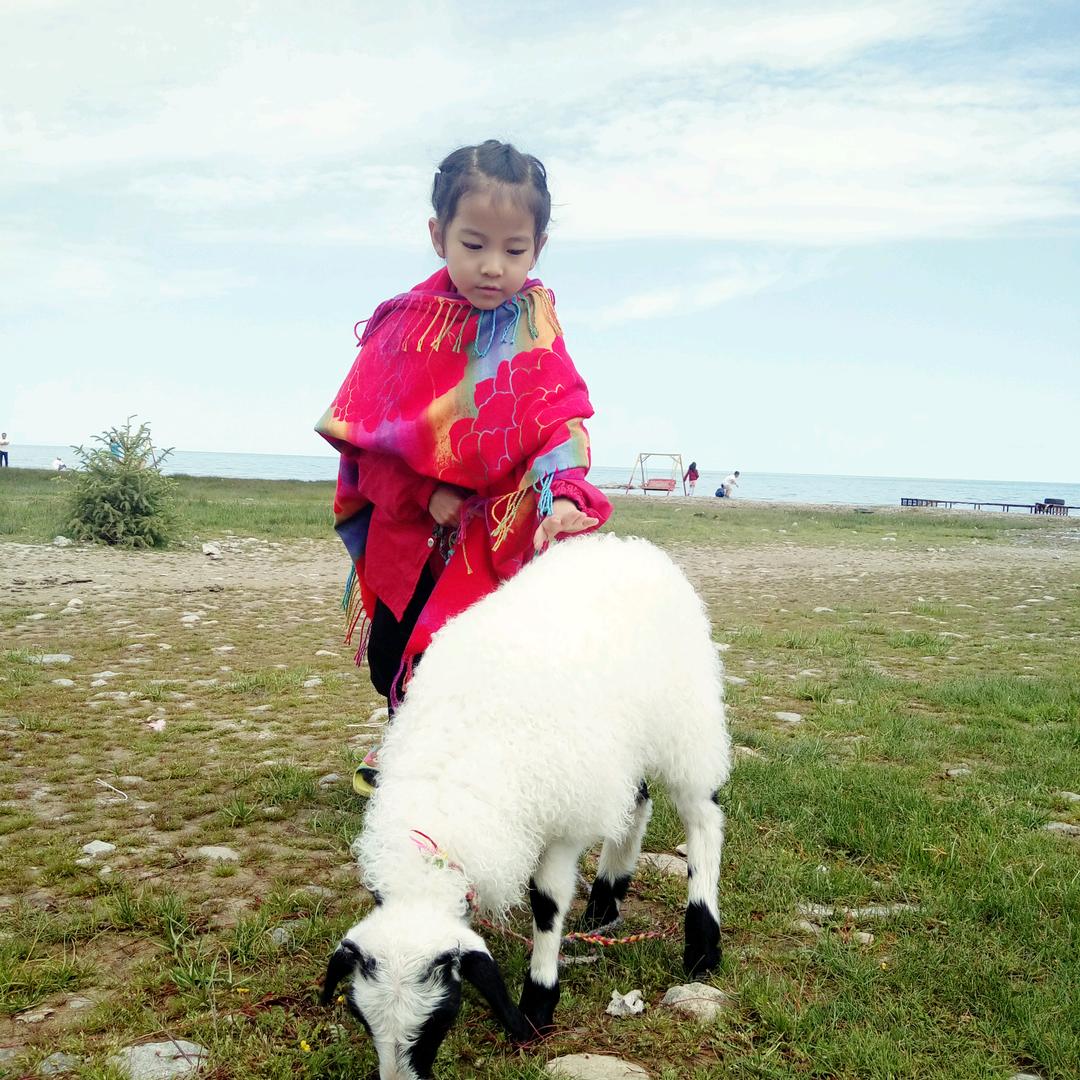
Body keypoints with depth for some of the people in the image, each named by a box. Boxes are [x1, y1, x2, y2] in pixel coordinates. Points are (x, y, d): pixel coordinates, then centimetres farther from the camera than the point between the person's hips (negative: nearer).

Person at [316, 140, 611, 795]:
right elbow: (364, 428, -7)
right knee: (393, 653, 15)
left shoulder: (535, 333, -6)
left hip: (497, 533, -2)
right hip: (408, 530, 2)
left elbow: (559, 419, -16)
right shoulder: (407, 323, -5)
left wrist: (563, 496, -34)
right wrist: (425, 492, -18)